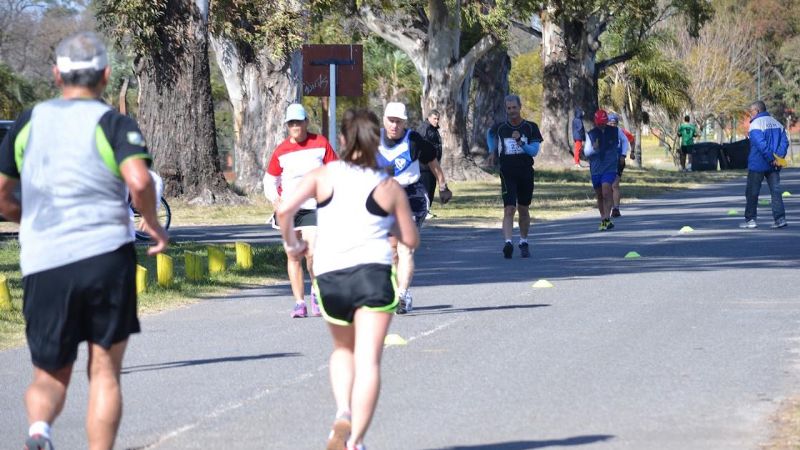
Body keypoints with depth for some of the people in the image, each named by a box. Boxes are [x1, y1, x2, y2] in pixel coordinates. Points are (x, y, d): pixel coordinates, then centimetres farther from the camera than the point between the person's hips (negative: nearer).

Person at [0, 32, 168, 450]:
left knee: (50, 376, 11)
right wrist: (153, 225, 0)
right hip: (105, 255, -2)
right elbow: (139, 181, -18)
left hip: (42, 263, 2)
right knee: (104, 372, 9)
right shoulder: (114, 124, 0)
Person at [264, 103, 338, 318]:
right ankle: (299, 302, 8)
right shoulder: (281, 151, 3)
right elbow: (270, 179, 13)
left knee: (312, 253, -14)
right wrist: (275, 199, -3)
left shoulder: (321, 143, -1)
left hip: (314, 208, -2)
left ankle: (317, 291, 11)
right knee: (294, 256, 2)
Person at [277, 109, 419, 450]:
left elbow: (285, 208, -8)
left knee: (343, 350, 24)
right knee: (367, 360, -5)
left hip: (329, 275, 2)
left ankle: (343, 413, 1)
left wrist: (291, 243, 9)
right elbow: (410, 240, 11)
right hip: (373, 272, -2)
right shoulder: (390, 187, 6)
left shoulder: (324, 176, 5)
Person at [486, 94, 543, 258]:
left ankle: (524, 243, 29)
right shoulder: (500, 127, 1)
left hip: (526, 173, 1)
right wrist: (492, 152, 15)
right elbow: (490, 134, 24)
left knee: (523, 210, 14)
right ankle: (508, 243, -28)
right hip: (507, 175, -1)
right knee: (509, 209, -16)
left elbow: (534, 151, -8)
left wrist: (520, 143, -22)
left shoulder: (531, 128, -1)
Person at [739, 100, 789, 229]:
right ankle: (780, 218, -4)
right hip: (773, 166, 6)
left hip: (757, 164, -6)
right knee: (775, 191, 5)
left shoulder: (755, 124, -11)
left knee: (752, 193, 4)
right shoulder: (777, 123, 12)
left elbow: (761, 145, -21)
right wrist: (779, 157, -5)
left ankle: (750, 219, 6)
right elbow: (785, 141, 5)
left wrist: (772, 159, -17)